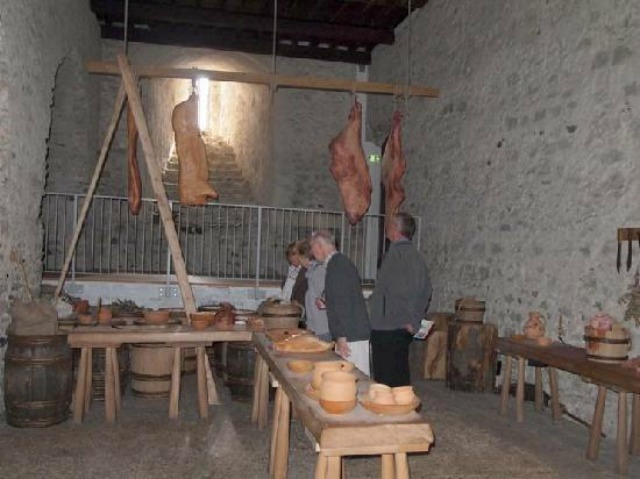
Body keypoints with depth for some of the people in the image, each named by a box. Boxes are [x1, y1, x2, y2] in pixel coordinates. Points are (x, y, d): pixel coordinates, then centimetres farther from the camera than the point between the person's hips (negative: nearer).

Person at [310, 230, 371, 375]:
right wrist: (326, 304, 17)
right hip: (356, 334, 10)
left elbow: (343, 302, -20)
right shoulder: (341, 261, 16)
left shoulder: (336, 265, -14)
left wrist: (342, 337, -19)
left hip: (351, 337, -10)